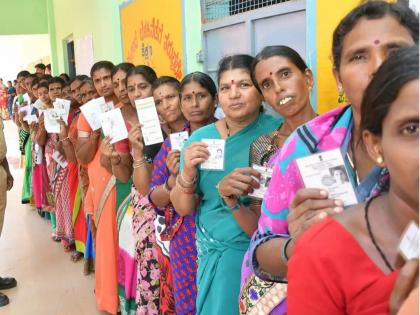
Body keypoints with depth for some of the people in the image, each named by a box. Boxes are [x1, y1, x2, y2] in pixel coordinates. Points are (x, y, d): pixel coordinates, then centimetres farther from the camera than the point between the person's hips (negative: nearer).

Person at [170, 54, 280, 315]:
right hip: (211, 254, 3)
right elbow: (183, 208, 1)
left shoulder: (277, 132, -12)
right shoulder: (201, 138, -1)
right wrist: (187, 173, -17)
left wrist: (232, 196, -27)